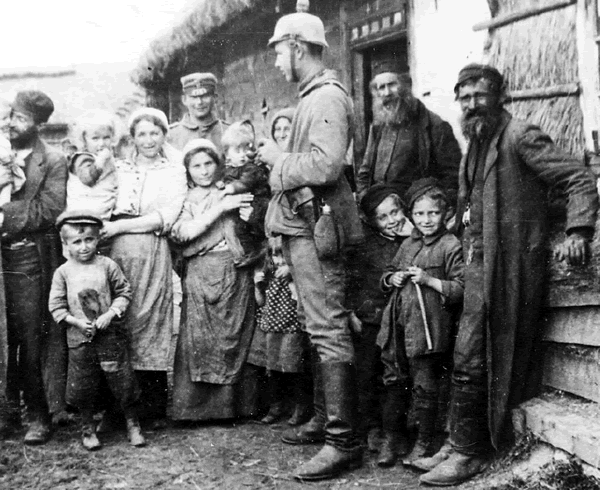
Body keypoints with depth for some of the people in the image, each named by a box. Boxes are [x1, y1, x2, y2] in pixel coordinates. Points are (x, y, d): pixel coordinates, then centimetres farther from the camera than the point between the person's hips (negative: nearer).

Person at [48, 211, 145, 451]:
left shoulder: (107, 265, -2)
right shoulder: (63, 272, -2)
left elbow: (124, 292, 2)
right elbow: (56, 305, 0)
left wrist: (110, 314, -12)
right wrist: (77, 322, -13)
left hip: (110, 335, 0)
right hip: (79, 338, 1)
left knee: (123, 381, 3)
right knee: (83, 386, 8)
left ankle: (132, 424, 21)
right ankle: (88, 429, 27)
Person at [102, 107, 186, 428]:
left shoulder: (174, 171, 9)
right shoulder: (119, 168, 18)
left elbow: (165, 217, -3)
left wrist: (119, 226, -8)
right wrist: (102, 228, -7)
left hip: (153, 253, -2)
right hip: (117, 251, 2)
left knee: (150, 324, -4)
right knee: (117, 325, -2)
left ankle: (154, 409, 3)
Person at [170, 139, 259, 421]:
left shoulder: (231, 193, 13)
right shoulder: (184, 199, 11)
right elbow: (185, 232, -9)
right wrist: (221, 208, -10)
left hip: (234, 274, 1)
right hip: (199, 275, 0)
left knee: (232, 338, 0)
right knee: (197, 340, -5)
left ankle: (229, 405, 9)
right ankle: (193, 406, 4)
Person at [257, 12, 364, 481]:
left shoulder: (327, 98, -13)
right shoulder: (313, 97, 18)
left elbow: (325, 165, -24)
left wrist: (278, 159, -11)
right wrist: (278, 154, 9)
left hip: (316, 227, -11)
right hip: (304, 225, 11)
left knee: (329, 331, -9)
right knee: (321, 328, 16)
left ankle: (344, 441, -5)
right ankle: (326, 418, 28)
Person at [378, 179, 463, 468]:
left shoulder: (450, 246, -5)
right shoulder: (407, 244, 14)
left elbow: (460, 289, -10)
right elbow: (387, 274, 26)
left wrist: (428, 280, -17)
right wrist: (392, 279, 4)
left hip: (427, 327, -6)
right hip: (398, 325, 6)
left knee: (424, 386, 2)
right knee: (393, 382, 12)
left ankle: (426, 442, 18)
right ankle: (391, 438, 24)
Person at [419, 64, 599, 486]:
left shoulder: (519, 136, -9)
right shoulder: (477, 144, 18)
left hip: (507, 264, -9)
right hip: (479, 264, 9)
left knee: (470, 361, -7)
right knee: (468, 360, 11)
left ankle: (469, 453, 4)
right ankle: (461, 444, 21)